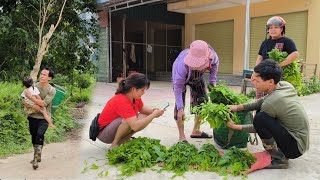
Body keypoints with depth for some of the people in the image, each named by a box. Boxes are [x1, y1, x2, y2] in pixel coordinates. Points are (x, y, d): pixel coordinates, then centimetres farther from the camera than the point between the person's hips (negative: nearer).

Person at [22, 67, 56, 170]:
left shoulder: (52, 90, -11)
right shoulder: (33, 86, -3)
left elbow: (43, 103, -21)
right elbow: (24, 101, -4)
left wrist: (30, 96, -23)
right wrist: (33, 106, -20)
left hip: (44, 118, -4)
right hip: (33, 116, 4)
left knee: (40, 134, -24)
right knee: (34, 137, 14)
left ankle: (36, 158, -14)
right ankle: (37, 156, 35)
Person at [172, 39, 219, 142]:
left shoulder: (212, 56, -35)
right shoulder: (183, 64, -46)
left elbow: (215, 64, -7)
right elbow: (178, 87, -39)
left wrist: (212, 82, -11)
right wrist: (180, 108, -42)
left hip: (197, 77, 5)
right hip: (180, 77, -5)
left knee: (203, 101, 5)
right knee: (180, 104, -18)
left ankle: (196, 131, 22)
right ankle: (181, 136, -8)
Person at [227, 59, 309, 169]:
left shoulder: (272, 102, -28)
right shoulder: (286, 85, -6)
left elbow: (259, 126, -10)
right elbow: (263, 102, 7)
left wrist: (236, 127, -3)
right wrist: (238, 107, -1)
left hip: (295, 147, -9)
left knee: (260, 118, -25)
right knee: (261, 110, 12)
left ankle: (279, 158, -7)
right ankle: (279, 151, 15)